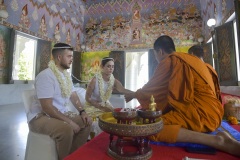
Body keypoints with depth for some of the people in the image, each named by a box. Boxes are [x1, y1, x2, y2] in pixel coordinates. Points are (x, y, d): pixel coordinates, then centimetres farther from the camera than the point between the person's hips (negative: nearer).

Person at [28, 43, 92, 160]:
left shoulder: (66, 75, 7)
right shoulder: (46, 76, -21)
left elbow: (73, 96, 9)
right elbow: (47, 107, -26)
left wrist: (82, 112, -6)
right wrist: (69, 121, -25)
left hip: (61, 113, 9)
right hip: (41, 116, -8)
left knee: (86, 122, -2)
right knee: (67, 129, -33)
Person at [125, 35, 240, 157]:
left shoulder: (169, 61, -5)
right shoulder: (189, 58, 21)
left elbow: (152, 87, 2)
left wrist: (133, 94, 21)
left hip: (200, 111, -10)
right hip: (212, 111, 10)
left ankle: (217, 140, -22)